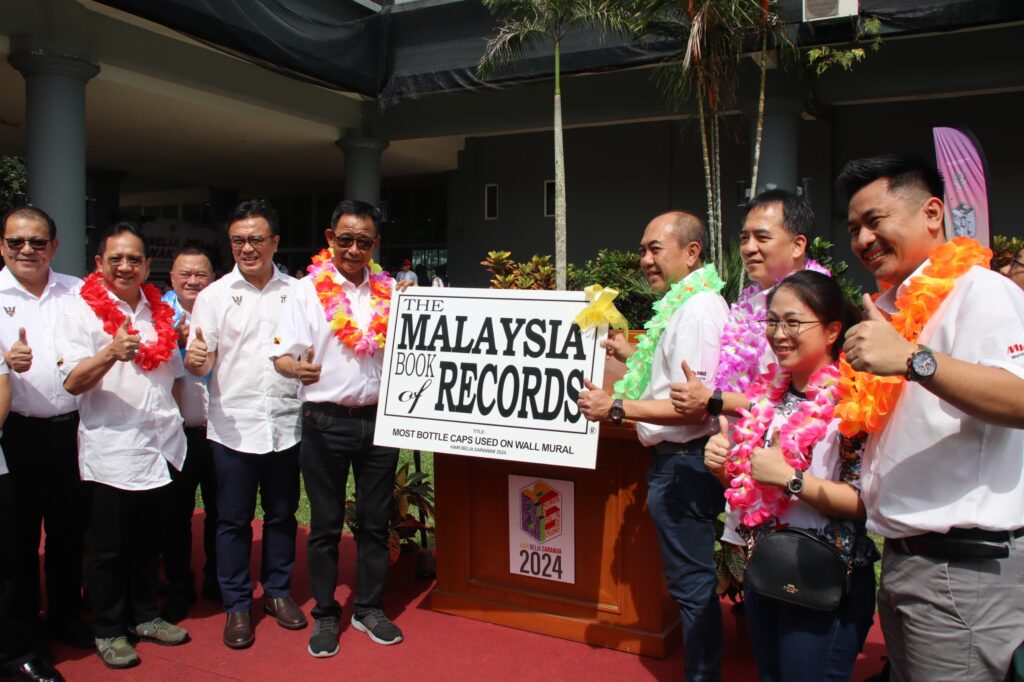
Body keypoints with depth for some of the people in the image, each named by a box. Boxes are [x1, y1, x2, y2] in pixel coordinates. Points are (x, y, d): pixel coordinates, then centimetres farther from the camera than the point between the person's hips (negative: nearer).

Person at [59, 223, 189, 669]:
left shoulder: (160, 311, 13)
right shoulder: (81, 310, -4)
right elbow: (72, 382, -13)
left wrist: (177, 422, 17)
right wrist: (111, 353, -30)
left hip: (159, 445, 5)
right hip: (110, 450, -5)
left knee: (149, 541, 14)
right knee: (108, 547, 5)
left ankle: (144, 616, 30)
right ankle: (108, 630, 20)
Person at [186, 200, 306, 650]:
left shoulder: (297, 293, 4)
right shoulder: (214, 296, 2)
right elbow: (199, 362, -3)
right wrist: (195, 360, -25)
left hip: (286, 425, 1)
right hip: (233, 426, -1)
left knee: (282, 515, 13)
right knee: (233, 520, 8)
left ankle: (278, 591, 31)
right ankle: (237, 605, 22)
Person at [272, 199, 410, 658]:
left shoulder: (389, 291, 7)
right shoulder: (309, 289, -1)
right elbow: (281, 354, -5)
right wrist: (298, 367, -27)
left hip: (379, 418, 3)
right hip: (325, 421, -2)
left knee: (375, 521, 12)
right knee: (325, 524, 8)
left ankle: (369, 608, 27)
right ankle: (325, 614, 22)